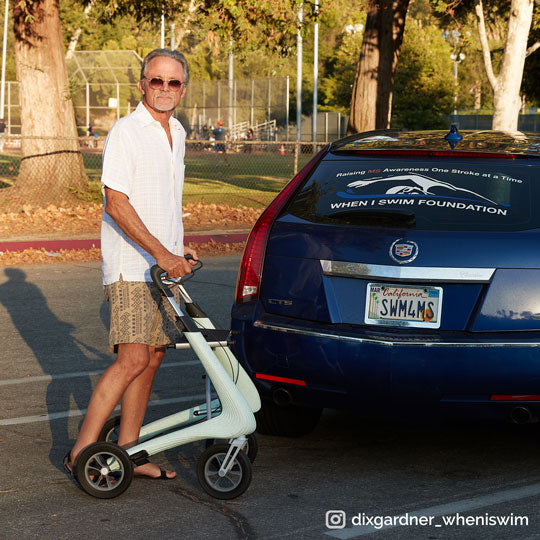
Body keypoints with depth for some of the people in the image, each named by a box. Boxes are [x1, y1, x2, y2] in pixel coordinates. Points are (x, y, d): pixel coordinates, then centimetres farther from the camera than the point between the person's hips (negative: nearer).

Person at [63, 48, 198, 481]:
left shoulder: (177, 133, 15)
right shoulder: (126, 132, -11)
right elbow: (117, 204, -18)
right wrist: (160, 253, -23)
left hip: (164, 264, 8)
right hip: (130, 266, -8)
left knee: (153, 356, 7)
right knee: (133, 359, -15)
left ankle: (128, 451, 14)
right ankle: (83, 450, -8)